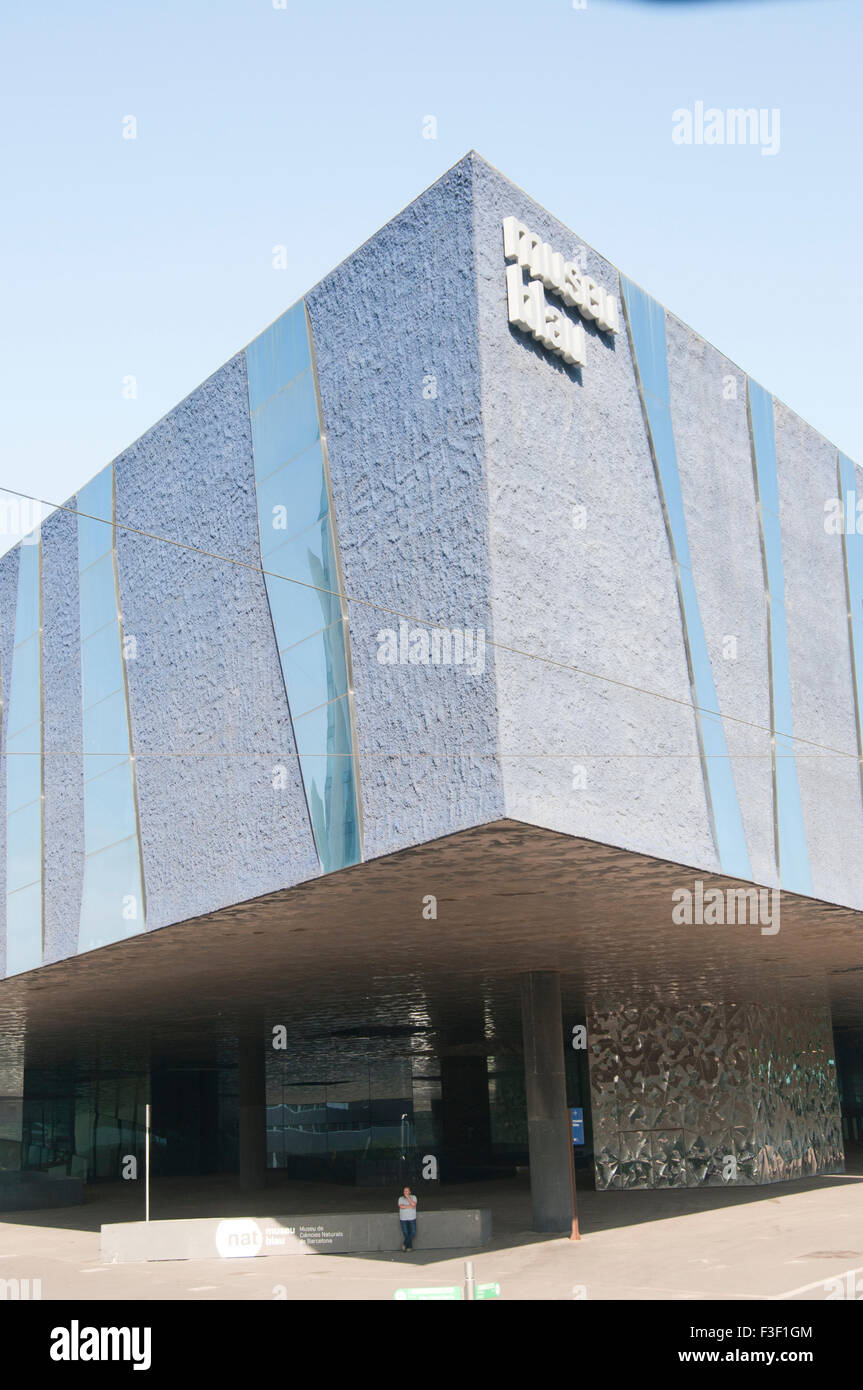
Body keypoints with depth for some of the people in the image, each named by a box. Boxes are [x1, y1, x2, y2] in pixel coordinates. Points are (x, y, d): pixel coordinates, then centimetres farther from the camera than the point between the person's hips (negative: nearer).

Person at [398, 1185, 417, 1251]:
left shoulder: (413, 1197, 1)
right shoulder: (401, 1198, 1)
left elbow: (413, 1204, -18)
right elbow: (401, 1206, -16)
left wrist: (407, 1197, -18)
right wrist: (410, 1207, -16)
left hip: (412, 1218, 0)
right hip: (403, 1218, 0)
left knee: (413, 1232, -7)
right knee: (406, 1233, -2)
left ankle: (405, 1244, 10)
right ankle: (409, 1247, 11)